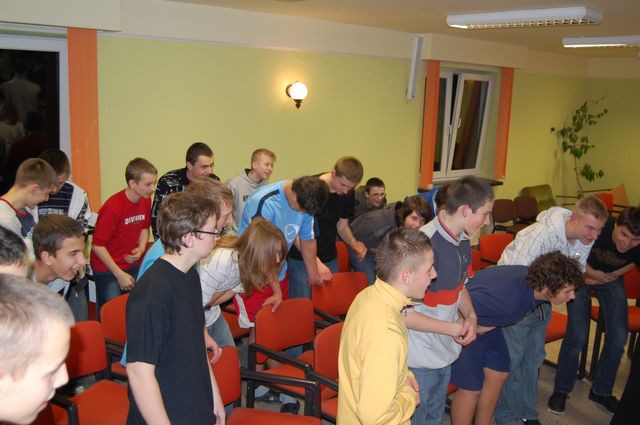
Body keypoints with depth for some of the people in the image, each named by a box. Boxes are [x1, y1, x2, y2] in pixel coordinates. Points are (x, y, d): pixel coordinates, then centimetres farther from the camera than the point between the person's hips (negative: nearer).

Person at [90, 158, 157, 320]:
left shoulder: (145, 201, -1)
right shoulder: (113, 207, -21)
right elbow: (98, 245, -17)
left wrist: (142, 248, -2)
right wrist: (119, 274, -16)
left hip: (133, 265, 6)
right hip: (107, 269, -6)